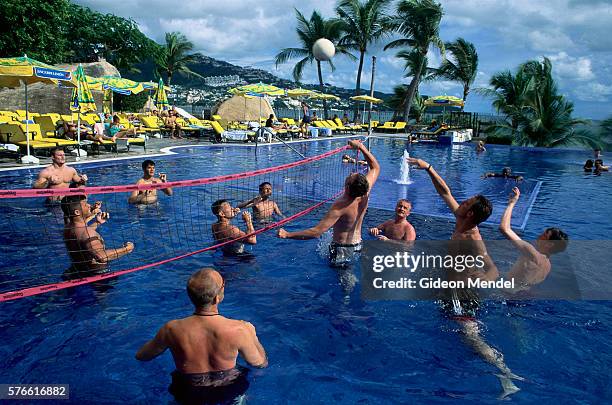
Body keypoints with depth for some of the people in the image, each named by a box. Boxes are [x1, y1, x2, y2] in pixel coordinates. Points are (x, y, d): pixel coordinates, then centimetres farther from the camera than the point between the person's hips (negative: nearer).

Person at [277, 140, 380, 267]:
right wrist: (361, 146, -1)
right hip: (358, 245, 7)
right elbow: (376, 167, 1)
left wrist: (287, 235, -33)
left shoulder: (340, 206, -34)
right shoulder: (365, 193, -18)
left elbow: (316, 232, -38)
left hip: (342, 248, -6)